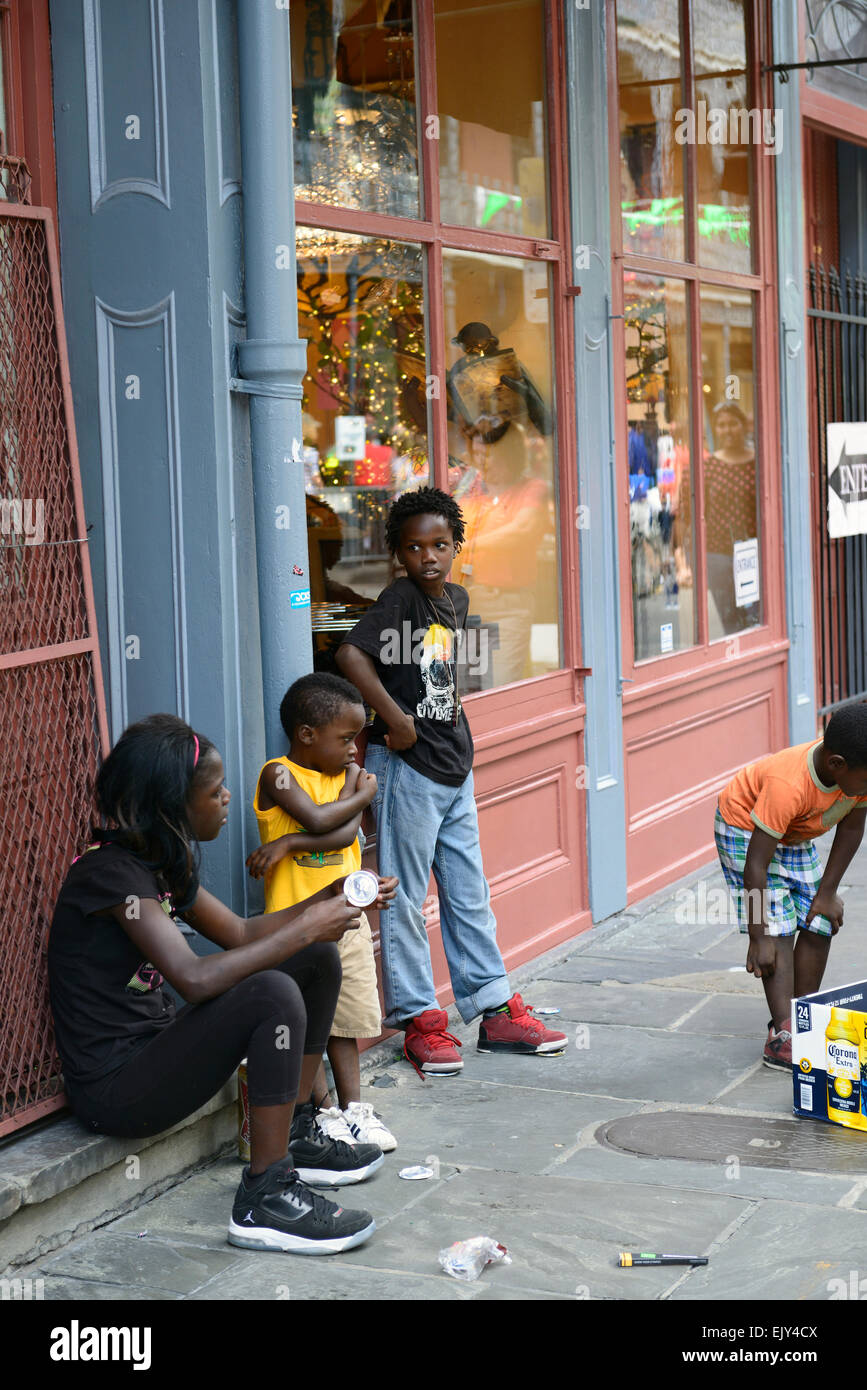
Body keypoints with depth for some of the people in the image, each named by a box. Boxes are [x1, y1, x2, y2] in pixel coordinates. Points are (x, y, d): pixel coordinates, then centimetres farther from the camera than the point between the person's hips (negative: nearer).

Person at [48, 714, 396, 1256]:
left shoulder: (160, 863, 9)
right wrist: (306, 927, -23)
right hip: (114, 1085, -10)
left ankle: (296, 1140, 16)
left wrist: (325, 903, 3)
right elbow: (195, 978, -31)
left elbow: (239, 934, 17)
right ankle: (265, 1199, -22)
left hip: (154, 1046, 10)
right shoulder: (111, 871, -21)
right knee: (273, 993, -30)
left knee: (317, 958, 10)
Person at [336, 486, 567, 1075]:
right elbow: (352, 656, -26)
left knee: (470, 895, 14)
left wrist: (453, 704, 11)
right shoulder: (399, 599, -13)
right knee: (405, 899, 2)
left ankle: (495, 1009, 22)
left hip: (454, 767, 8)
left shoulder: (457, 599, 10)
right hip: (406, 766, -8)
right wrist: (395, 718, -22)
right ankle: (419, 1021, 9)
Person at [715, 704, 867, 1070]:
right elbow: (756, 865, -35)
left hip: (796, 836, 7)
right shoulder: (788, 786, -42)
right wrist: (758, 939, -29)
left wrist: (827, 892, -6)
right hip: (745, 828, -7)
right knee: (778, 930, -16)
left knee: (820, 925, 0)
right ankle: (782, 1038, -17)